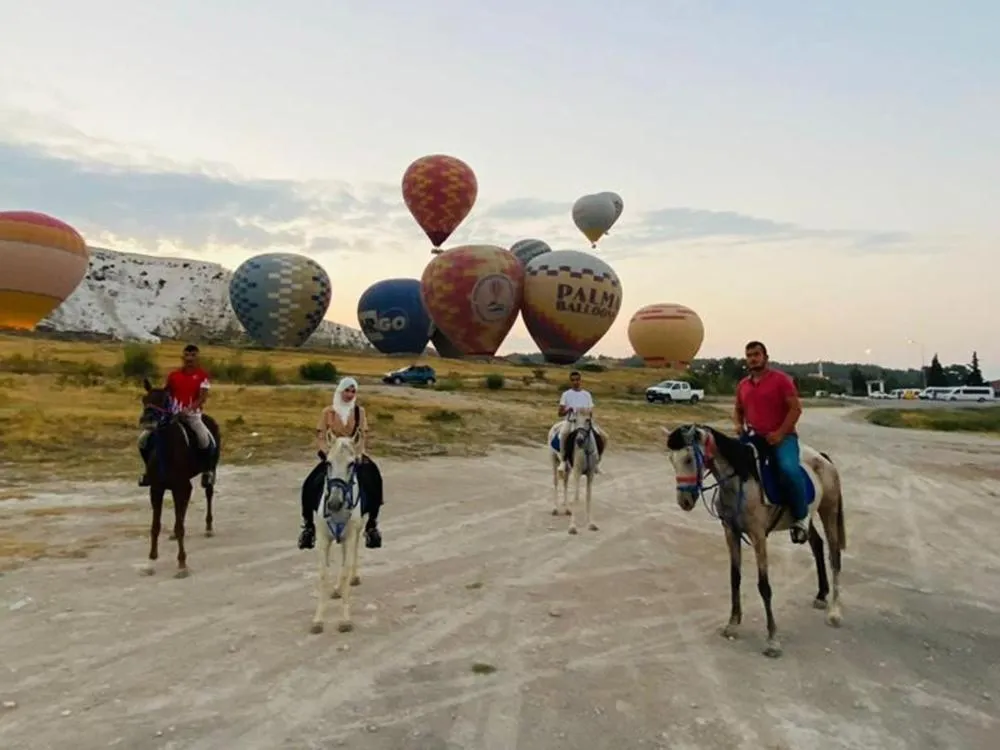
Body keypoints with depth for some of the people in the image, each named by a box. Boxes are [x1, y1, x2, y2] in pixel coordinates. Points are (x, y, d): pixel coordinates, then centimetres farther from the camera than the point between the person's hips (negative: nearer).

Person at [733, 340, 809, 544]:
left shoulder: (781, 379, -5)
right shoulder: (743, 385, 11)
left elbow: (795, 408, -10)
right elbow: (738, 410, 24)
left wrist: (779, 433, -18)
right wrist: (738, 425, 1)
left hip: (781, 437, -6)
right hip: (754, 437, 6)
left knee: (789, 469, -31)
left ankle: (800, 517, -12)